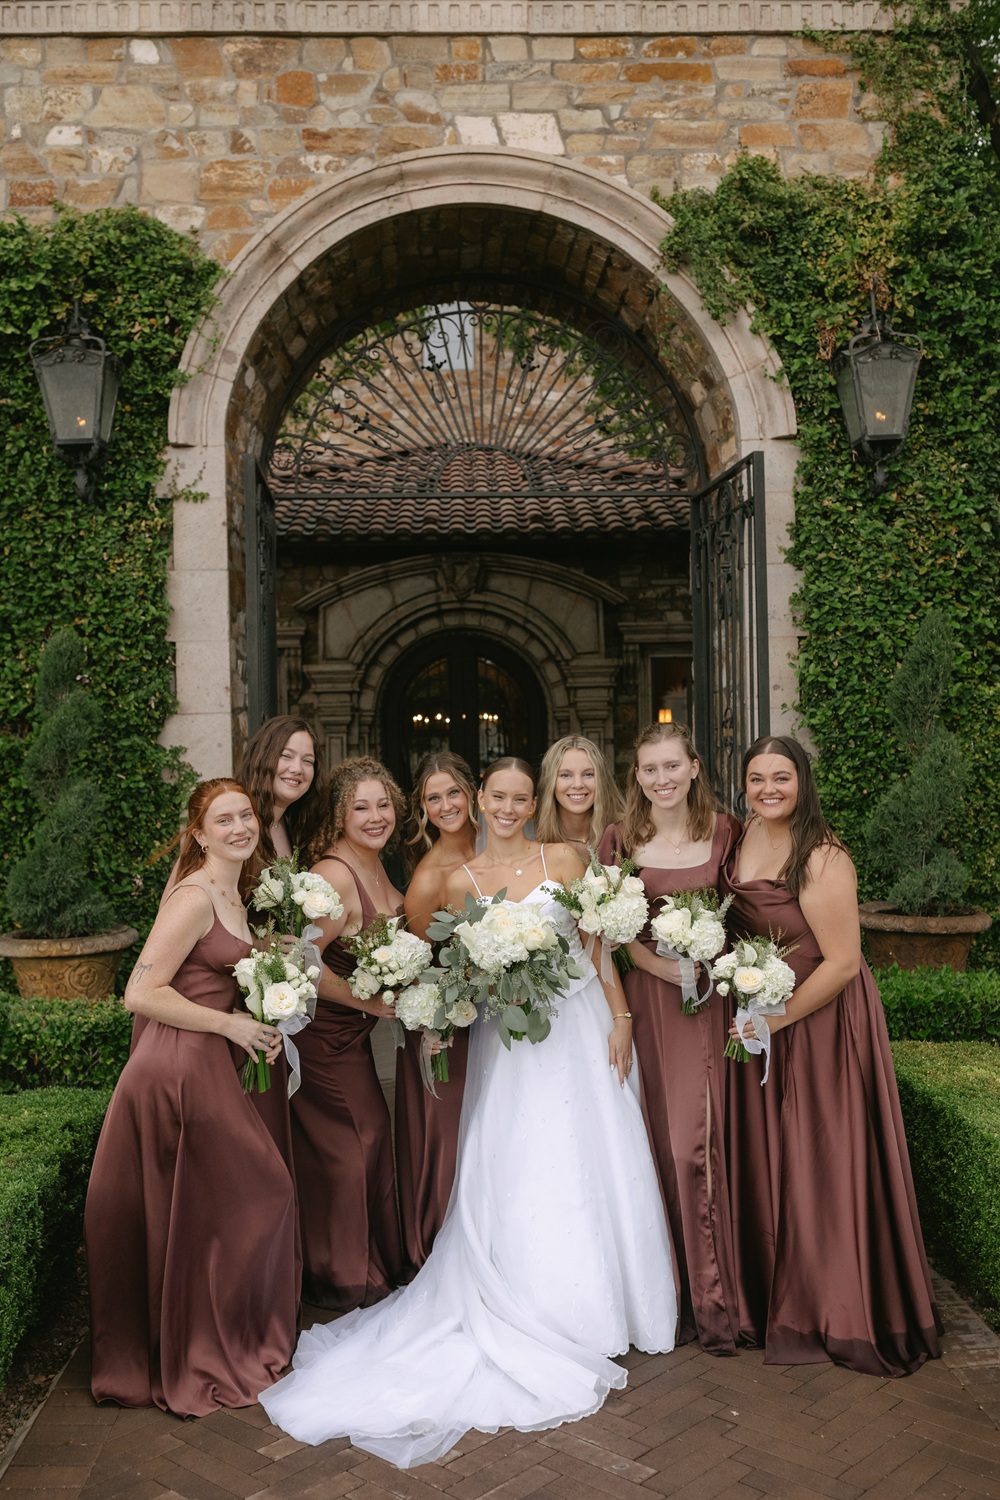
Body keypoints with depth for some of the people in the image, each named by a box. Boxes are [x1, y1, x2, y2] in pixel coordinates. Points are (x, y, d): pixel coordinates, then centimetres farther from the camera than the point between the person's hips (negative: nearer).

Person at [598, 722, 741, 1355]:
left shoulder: (725, 832, 4)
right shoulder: (620, 840, 2)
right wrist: (666, 967, -12)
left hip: (711, 998, 0)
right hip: (648, 997, 0)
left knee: (697, 1139, -4)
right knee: (662, 1140, 4)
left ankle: (713, 1300, 8)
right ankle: (682, 1291, 19)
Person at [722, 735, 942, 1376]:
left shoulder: (822, 859, -23)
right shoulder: (746, 835, 0)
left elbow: (843, 963, -22)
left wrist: (778, 1018, -17)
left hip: (821, 1020, -7)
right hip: (760, 1018, 7)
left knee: (822, 1161, 4)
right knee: (767, 1156, 16)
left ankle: (836, 1311, 23)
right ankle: (778, 1295, 35)